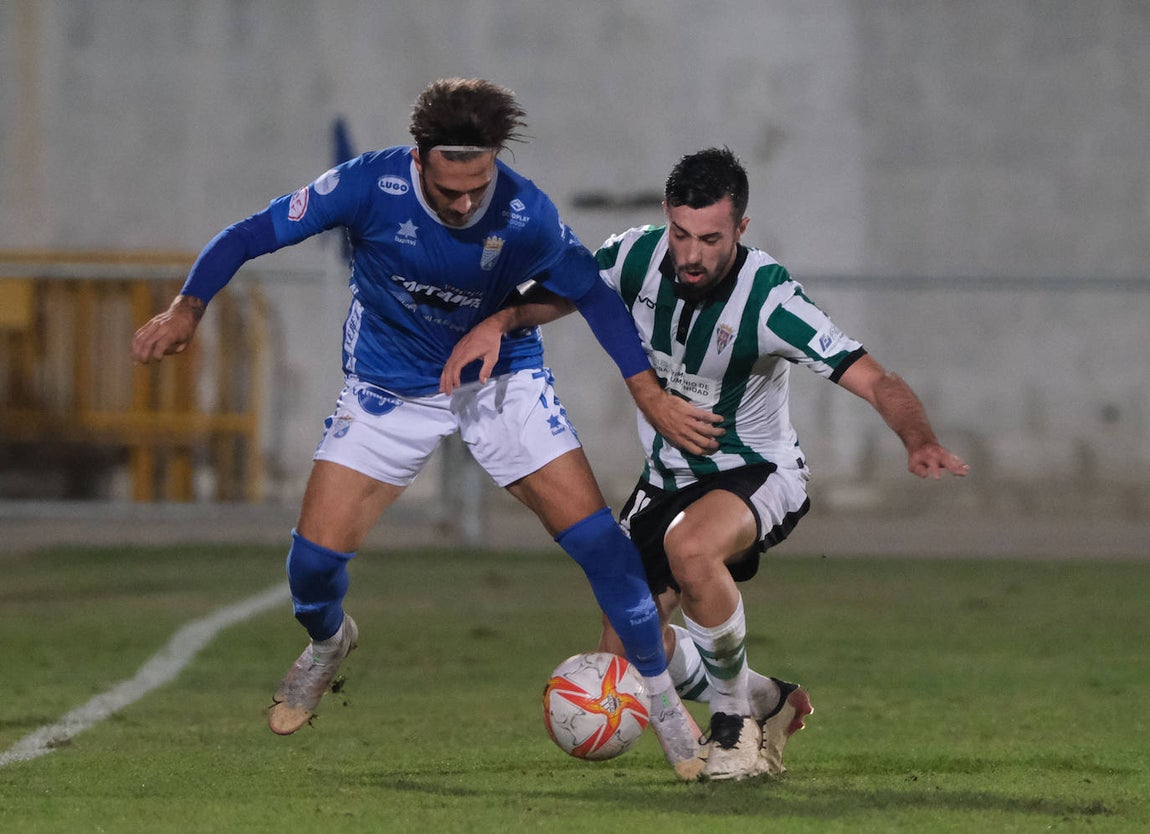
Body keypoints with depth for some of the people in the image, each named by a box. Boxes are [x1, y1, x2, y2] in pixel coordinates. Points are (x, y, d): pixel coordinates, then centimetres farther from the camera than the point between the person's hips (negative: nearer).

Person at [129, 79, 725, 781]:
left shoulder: (525, 216, -24)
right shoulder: (371, 185, -26)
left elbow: (592, 294, -6)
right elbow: (253, 235, -17)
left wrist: (651, 396, -10)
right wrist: (188, 309, -30)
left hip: (501, 379, 0)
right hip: (390, 391, 0)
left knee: (595, 536, -12)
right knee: (317, 550, -8)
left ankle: (661, 695, 7)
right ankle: (328, 642, 29)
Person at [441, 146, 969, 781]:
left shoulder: (769, 298, -28)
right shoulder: (640, 257, -14)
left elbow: (875, 381, -32)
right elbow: (555, 293, 4)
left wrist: (920, 441, -52)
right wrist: (497, 323, -17)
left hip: (758, 473, -6)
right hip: (667, 477, 6)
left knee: (689, 545, -39)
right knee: (624, 656, 1)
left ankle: (735, 722, -17)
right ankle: (766, 702, 28)